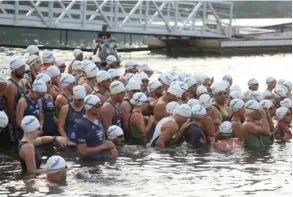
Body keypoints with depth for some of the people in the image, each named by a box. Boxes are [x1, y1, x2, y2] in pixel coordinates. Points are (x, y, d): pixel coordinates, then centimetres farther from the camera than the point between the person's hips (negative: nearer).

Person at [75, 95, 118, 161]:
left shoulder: (98, 121, 9)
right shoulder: (81, 125, -17)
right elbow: (82, 151, -21)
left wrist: (109, 147, 1)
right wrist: (103, 147, -20)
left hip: (103, 160, 8)